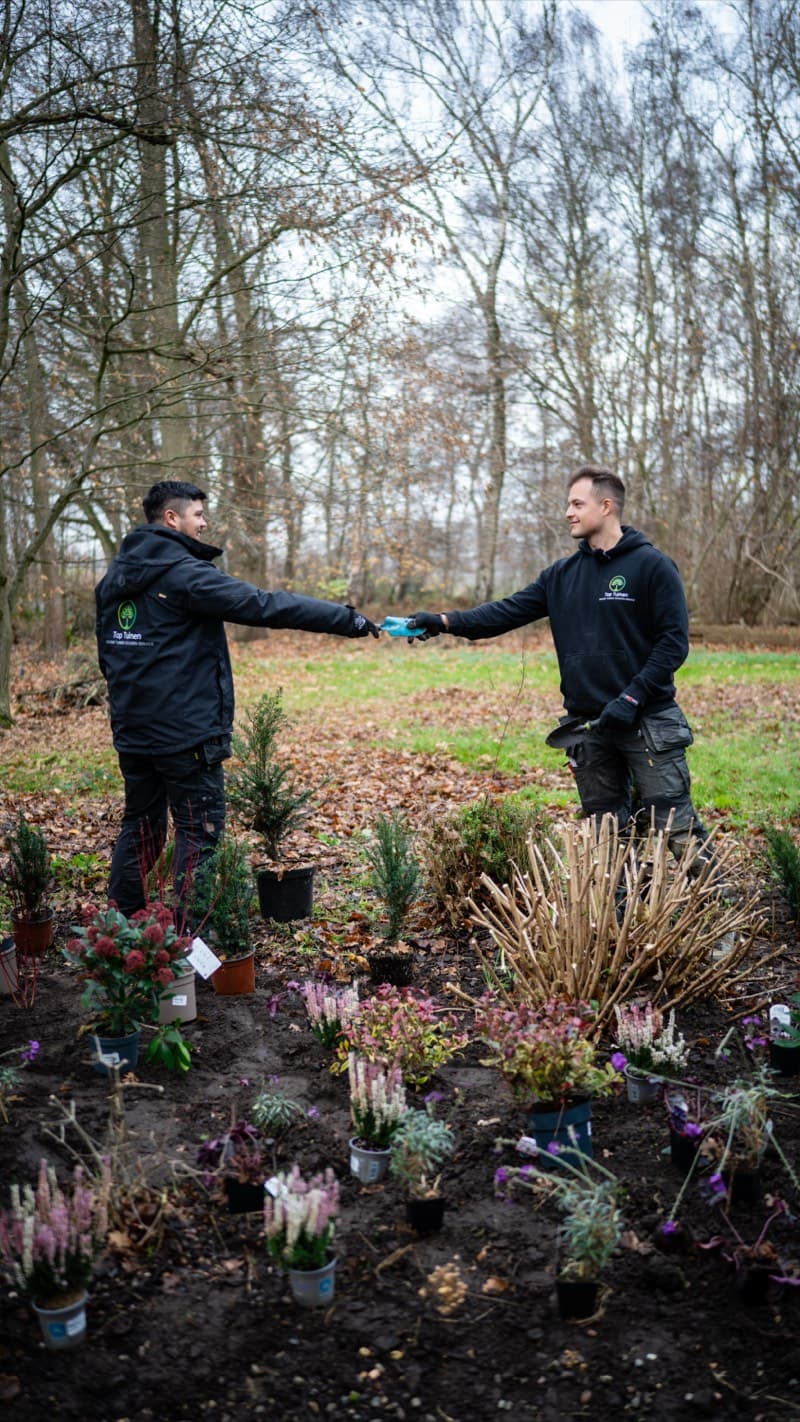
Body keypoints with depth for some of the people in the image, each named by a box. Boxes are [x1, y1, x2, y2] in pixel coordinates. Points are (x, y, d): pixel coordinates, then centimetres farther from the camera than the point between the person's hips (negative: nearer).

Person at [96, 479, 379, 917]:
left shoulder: (113, 579, 11)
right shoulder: (184, 573, -15)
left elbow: (106, 654, 19)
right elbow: (266, 606, -21)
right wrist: (348, 620, -19)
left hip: (132, 731, 8)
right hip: (186, 733, -8)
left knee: (140, 827, 17)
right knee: (199, 831, 1)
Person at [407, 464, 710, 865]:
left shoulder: (651, 565, -6)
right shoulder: (561, 575, 10)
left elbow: (674, 640, -9)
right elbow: (507, 612, 4)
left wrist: (633, 698, -18)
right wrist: (445, 621, -8)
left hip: (647, 721, -5)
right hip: (588, 727, 5)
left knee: (678, 828, -4)